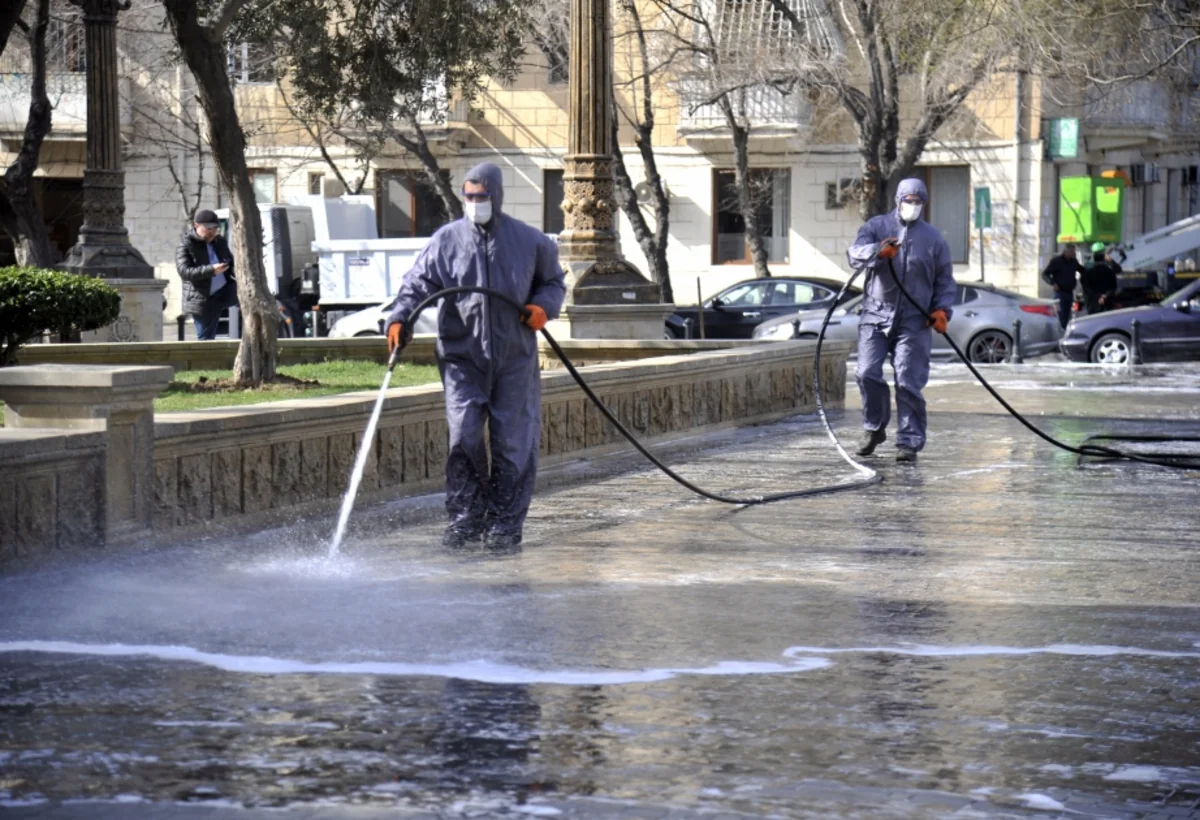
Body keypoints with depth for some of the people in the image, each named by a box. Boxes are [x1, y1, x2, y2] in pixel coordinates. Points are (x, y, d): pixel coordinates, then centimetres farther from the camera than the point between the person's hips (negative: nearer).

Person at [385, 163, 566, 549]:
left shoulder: (529, 241, 5)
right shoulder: (446, 240, 3)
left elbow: (554, 281, 18)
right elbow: (418, 282, -2)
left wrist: (543, 306, -4)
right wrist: (399, 318, -19)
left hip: (515, 359, 1)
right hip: (463, 358, 0)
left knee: (513, 444, 1)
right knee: (464, 436, -10)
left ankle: (504, 524, 11)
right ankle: (465, 517, 3)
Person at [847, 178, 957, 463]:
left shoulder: (933, 238, 13)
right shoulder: (876, 226, 8)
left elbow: (945, 280, 17)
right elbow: (855, 255, -9)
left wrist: (942, 308, -1)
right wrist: (879, 251, -29)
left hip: (914, 322, 0)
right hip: (876, 316, 0)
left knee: (908, 383, -6)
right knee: (868, 374, -6)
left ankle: (910, 442, -1)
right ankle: (874, 428, 16)